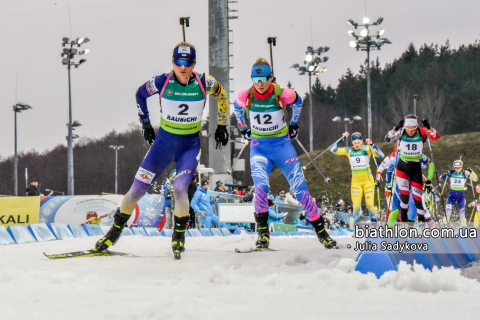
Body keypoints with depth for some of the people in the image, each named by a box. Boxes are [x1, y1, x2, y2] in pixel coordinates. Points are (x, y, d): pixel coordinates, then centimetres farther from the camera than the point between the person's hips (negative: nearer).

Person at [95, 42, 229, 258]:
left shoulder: (204, 83, -12)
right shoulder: (162, 82, -12)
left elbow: (222, 95, 9)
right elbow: (140, 94, 8)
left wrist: (222, 125, 13)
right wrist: (145, 123, 9)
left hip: (190, 145, -1)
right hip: (164, 141, 1)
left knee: (179, 187, -22)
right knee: (138, 187, -3)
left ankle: (179, 235, 1)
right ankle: (115, 231, 14)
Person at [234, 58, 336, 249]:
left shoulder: (282, 94, -16)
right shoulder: (246, 96, -12)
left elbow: (297, 101, 8)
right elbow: (237, 107, 13)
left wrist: (294, 124, 16)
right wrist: (243, 127, 18)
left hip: (282, 145, 0)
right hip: (259, 147, 0)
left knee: (300, 189, -5)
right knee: (261, 187, -23)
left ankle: (321, 231, 5)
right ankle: (262, 232, -10)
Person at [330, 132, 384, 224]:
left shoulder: (367, 149, -4)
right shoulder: (349, 151, 2)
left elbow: (381, 155, -14)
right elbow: (333, 150, -1)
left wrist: (372, 145, -26)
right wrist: (342, 139, -9)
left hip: (368, 180, -2)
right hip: (355, 181, 2)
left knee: (370, 204, -8)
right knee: (356, 205, -5)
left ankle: (374, 220, 12)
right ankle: (354, 222, 11)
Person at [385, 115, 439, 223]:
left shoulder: (422, 132, -12)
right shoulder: (401, 132, -12)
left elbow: (436, 137, -24)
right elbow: (388, 139, -25)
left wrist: (429, 127, -41)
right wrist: (396, 128, -41)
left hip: (416, 167, 0)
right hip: (402, 167, 0)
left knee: (417, 196, 1)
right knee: (404, 194, -11)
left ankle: (422, 220, 14)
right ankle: (404, 219, 5)